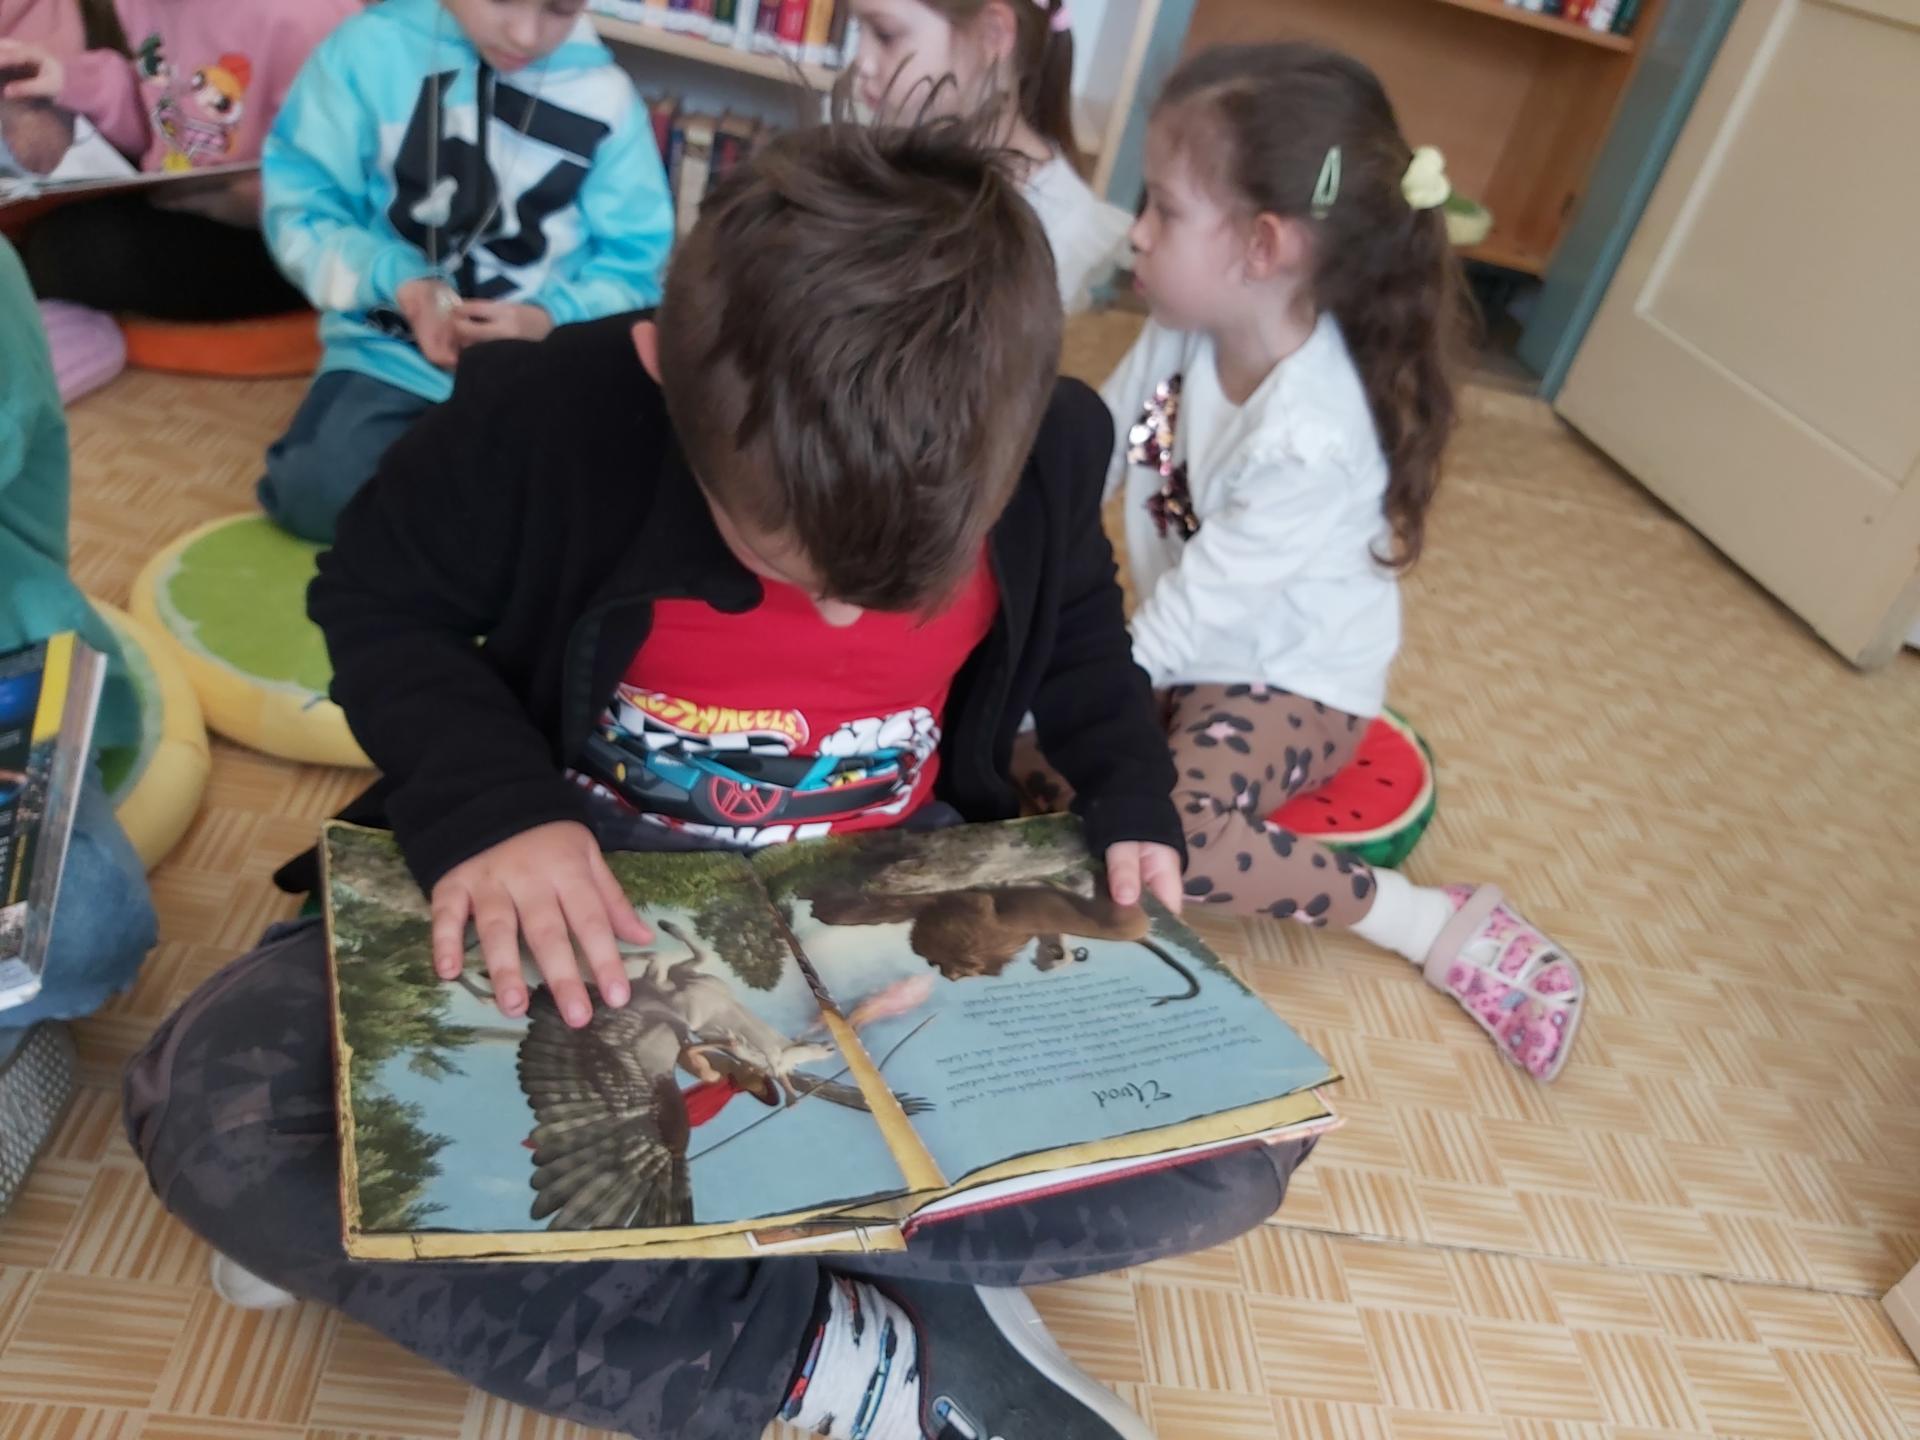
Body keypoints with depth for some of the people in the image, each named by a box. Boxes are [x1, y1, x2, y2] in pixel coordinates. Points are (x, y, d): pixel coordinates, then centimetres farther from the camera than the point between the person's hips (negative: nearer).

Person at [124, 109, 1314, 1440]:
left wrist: (1132, 798, -7)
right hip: (590, 885, -1)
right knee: (217, 1117, -25)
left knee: (1232, 1153, -14)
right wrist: (487, 801, -23)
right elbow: (377, 599, -5)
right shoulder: (554, 412, -22)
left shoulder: (1056, 441, -14)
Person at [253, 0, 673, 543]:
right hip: (394, 354, 0)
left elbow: (633, 267, -2)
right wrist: (397, 281, -20)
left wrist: (553, 318, -21)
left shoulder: (605, 95, -4)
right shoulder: (371, 47, -6)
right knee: (317, 491, -24)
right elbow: (299, 209, -2)